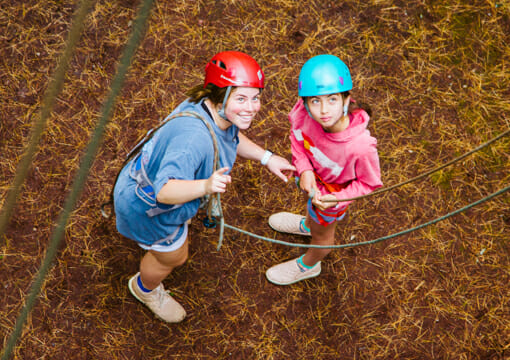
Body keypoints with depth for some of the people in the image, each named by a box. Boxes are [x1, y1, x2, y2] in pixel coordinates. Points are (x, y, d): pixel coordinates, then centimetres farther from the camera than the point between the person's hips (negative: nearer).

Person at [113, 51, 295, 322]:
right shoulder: (193, 138, -47)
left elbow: (232, 137, 5)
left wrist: (266, 157, -1)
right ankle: (145, 289, 59)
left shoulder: (217, 113, -18)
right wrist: (205, 186, -70)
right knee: (173, 257, 24)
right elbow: (164, 190, -54)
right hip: (147, 207, -7)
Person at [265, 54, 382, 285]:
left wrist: (337, 199, -34)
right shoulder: (303, 113, -36)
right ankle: (308, 224, 78)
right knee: (311, 201, 40)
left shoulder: (360, 147, -46)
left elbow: (370, 183, -25)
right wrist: (304, 169, -24)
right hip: (311, 176, 4)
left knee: (322, 233, 29)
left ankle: (308, 265, 63)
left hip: (333, 194, -4)